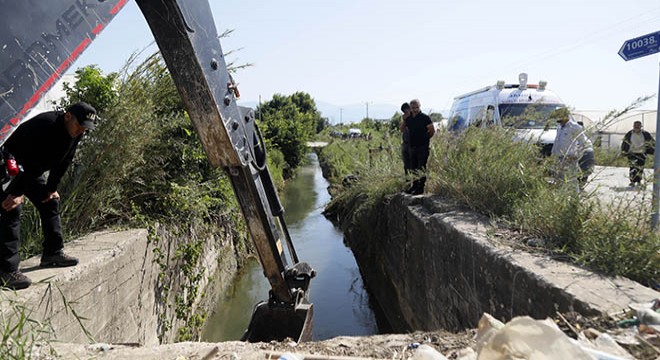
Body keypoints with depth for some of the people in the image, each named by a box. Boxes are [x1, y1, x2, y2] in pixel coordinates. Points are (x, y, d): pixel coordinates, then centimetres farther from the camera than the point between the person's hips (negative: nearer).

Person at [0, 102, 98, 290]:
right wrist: (19, 193, -33)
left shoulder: (75, 133, -7)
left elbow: (63, 162, 2)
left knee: (50, 202, 10)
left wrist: (51, 188, 2)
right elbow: (30, 162, -34)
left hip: (33, 169, 9)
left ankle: (53, 253, 21)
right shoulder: (45, 125, -33)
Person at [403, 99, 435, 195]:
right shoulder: (408, 119, 9)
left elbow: (432, 130, -8)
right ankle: (414, 185, 24)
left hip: (423, 147, -6)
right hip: (412, 147, 7)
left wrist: (425, 139, 2)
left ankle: (421, 188, 1)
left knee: (422, 168, -4)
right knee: (413, 168, 13)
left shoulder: (425, 118, -9)